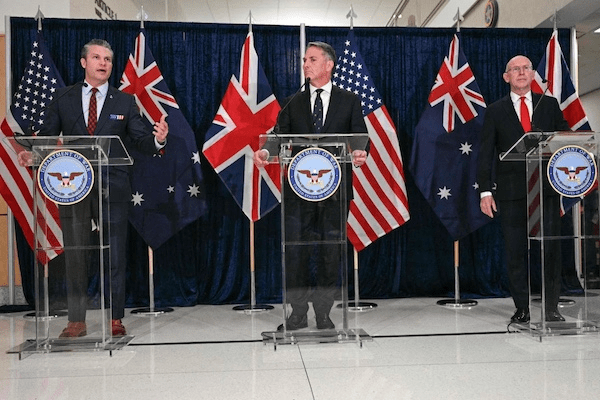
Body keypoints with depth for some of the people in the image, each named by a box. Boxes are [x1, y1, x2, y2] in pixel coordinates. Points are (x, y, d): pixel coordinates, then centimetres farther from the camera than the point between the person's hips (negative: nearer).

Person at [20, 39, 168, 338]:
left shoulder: (125, 102, 7)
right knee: (75, 256, 8)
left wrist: (158, 139, -22)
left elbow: (139, 140, 0)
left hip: (112, 189, -1)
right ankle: (76, 321, 19)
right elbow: (47, 136, 5)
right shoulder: (63, 99, 9)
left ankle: (115, 319, 14)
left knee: (115, 255, 3)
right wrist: (32, 155, -15)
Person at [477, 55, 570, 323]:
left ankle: (551, 307, 10)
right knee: (515, 253, 2)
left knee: (550, 249, 0)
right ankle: (522, 309, 12)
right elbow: (485, 154, 4)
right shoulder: (495, 111, 9)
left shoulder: (549, 105, 13)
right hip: (511, 191, 0)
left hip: (546, 188, 1)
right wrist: (485, 191, -4)